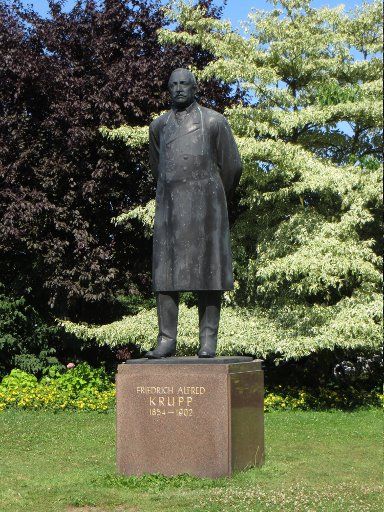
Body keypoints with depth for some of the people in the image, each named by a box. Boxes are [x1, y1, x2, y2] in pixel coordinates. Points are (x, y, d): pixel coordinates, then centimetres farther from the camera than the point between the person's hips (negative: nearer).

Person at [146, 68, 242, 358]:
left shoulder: (214, 121, 0)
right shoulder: (159, 126, 13)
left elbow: (232, 167, 5)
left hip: (205, 209, -4)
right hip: (170, 209, 4)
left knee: (207, 272, -4)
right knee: (165, 273, -3)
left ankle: (208, 341, -1)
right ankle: (167, 340, 0)